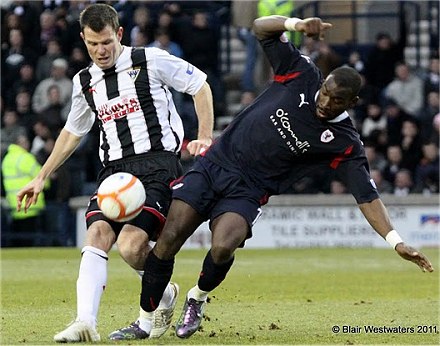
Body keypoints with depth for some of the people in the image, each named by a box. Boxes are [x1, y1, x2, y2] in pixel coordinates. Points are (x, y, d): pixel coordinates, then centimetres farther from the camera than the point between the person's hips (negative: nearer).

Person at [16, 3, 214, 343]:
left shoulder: (150, 60, -1)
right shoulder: (85, 82, 15)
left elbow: (200, 84, 8)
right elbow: (72, 132, 30)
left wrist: (205, 137, -1)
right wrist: (41, 178, 28)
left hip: (157, 164, -5)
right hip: (114, 168, 6)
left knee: (131, 244, -21)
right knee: (97, 234, -18)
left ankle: (164, 295, 9)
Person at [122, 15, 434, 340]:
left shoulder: (344, 145, -9)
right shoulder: (302, 75, -4)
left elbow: (366, 195, -11)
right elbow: (262, 27, 1)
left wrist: (396, 241, -22)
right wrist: (295, 24, -20)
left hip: (247, 191, -1)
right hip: (213, 163, 2)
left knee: (223, 248, -28)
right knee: (168, 240, -11)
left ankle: (198, 298, 6)